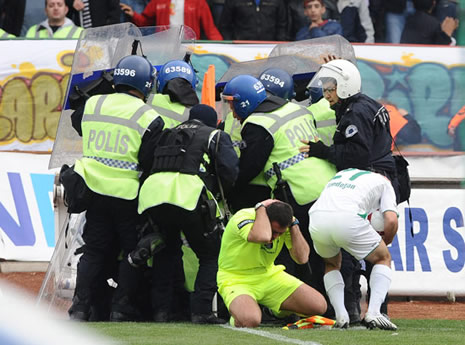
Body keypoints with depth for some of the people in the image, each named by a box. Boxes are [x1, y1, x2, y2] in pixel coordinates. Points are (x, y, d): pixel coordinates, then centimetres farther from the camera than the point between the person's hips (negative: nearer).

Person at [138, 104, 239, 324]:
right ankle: (200, 311, -2)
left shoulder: (169, 135, 33)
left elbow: (148, 164, 29)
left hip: (151, 195, 5)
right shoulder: (216, 136, 20)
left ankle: (160, 308, 20)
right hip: (188, 196, -5)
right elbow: (230, 172, 8)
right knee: (210, 256, 10)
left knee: (167, 252, 27)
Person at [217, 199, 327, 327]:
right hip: (237, 280, -6)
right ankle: (236, 315, 3)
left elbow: (302, 258, -14)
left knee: (319, 306, -6)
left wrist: (293, 224, -19)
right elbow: (262, 237, -48)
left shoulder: (283, 225, -8)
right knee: (249, 321, -37)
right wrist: (261, 207, -31)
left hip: (269, 275, 6)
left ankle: (278, 310, 25)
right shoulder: (242, 217, -26)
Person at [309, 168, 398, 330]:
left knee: (332, 263, 32)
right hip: (347, 219, -4)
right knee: (383, 259, 19)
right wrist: (384, 242, 30)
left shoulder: (342, 173, 40)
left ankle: (341, 316, 12)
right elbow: (391, 221, 10)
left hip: (317, 219, 4)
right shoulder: (384, 183, 25)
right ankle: (373, 313, 1)